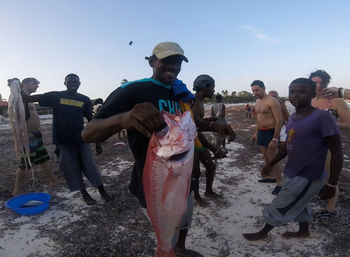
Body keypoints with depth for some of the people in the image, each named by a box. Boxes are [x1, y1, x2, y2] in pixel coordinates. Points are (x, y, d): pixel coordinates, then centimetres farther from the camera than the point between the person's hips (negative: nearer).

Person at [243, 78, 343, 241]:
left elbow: (336, 152, -18)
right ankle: (304, 232, 47)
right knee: (300, 205, 25)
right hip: (293, 173, 7)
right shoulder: (292, 118, 3)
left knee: (279, 208, 6)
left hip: (306, 177, -7)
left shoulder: (322, 117, -22)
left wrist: (332, 184, -18)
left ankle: (263, 233, 27)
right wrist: (270, 164, 16)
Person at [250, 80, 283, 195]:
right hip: (261, 132, 9)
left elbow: (279, 120, -20)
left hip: (271, 132, -8)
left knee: (273, 159, -4)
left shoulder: (272, 101, -17)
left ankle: (280, 183, 9)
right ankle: (272, 177, 33)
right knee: (266, 157, 17)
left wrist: (275, 138, -24)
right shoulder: (258, 101, 10)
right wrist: (256, 133, 19)